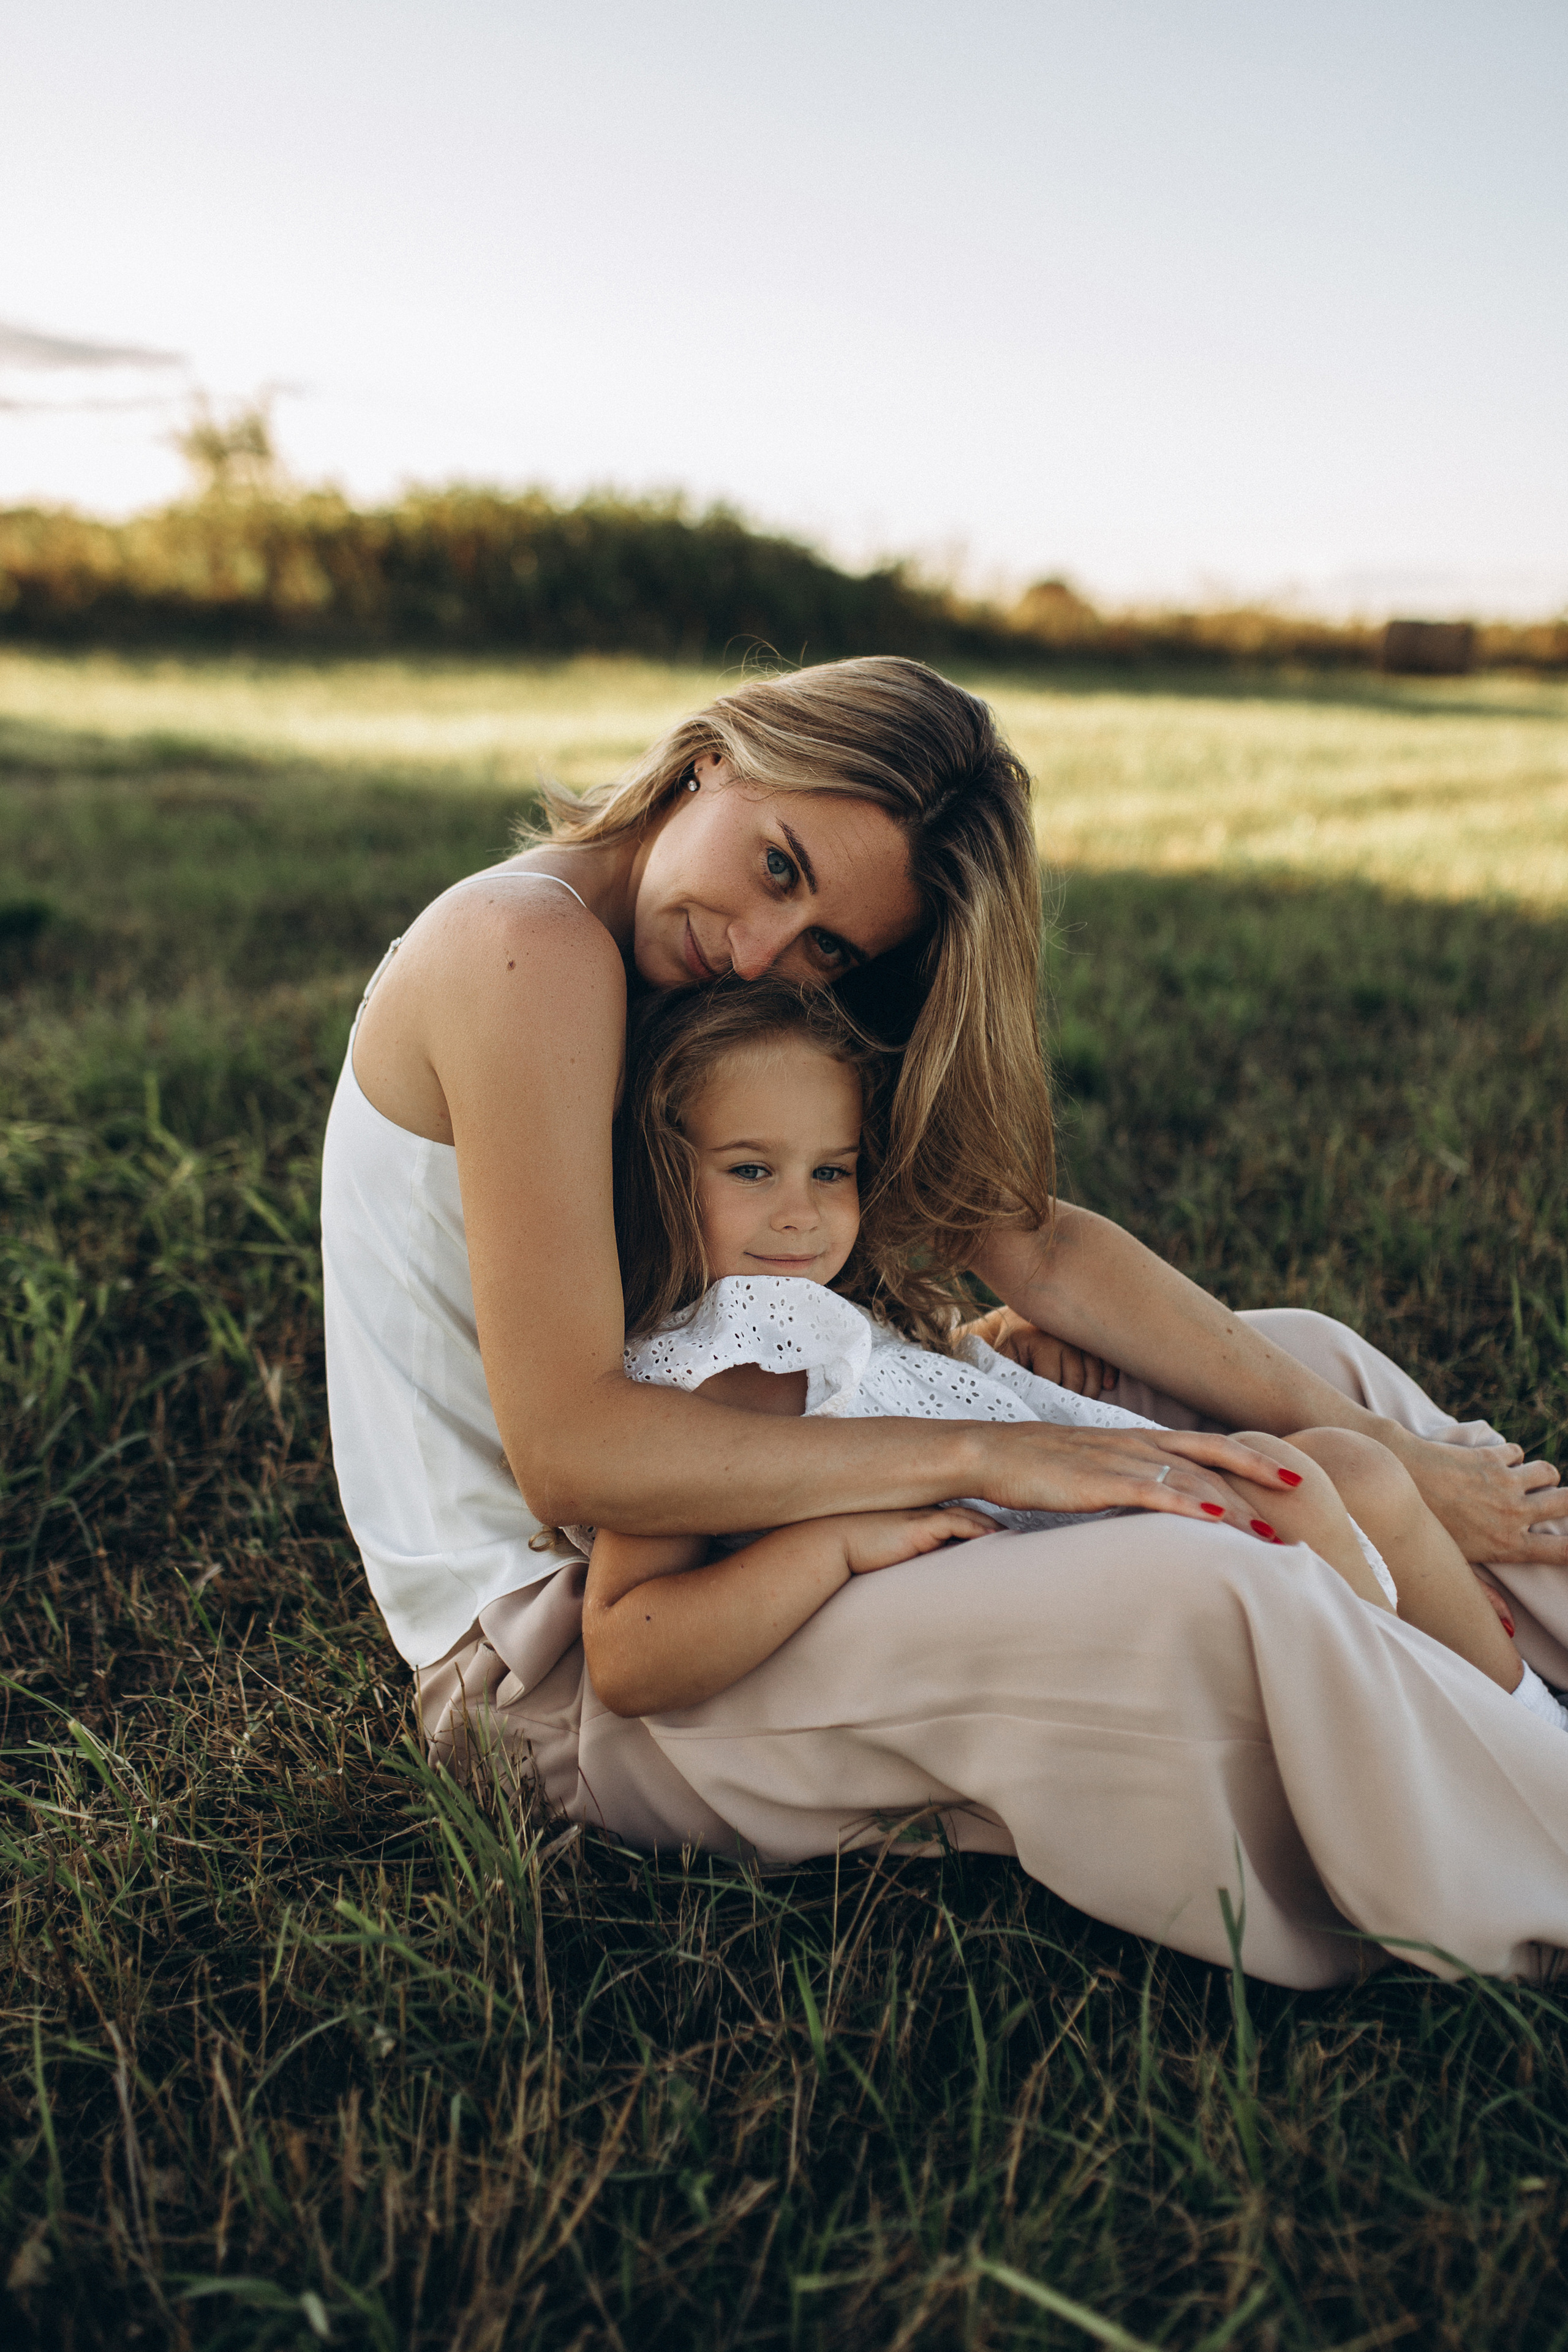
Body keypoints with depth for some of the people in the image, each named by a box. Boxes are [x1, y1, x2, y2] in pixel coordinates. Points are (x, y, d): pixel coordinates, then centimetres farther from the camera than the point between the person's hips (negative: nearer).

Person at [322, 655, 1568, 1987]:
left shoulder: (760, 998, 4)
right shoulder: (530, 947, -22)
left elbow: (1031, 1239, 0)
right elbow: (568, 1454, -27)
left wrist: (1374, 1447, -4)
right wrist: (983, 1452, -27)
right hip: (553, 1661, -8)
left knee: (1301, 1360, 7)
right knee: (1192, 1603, -30)